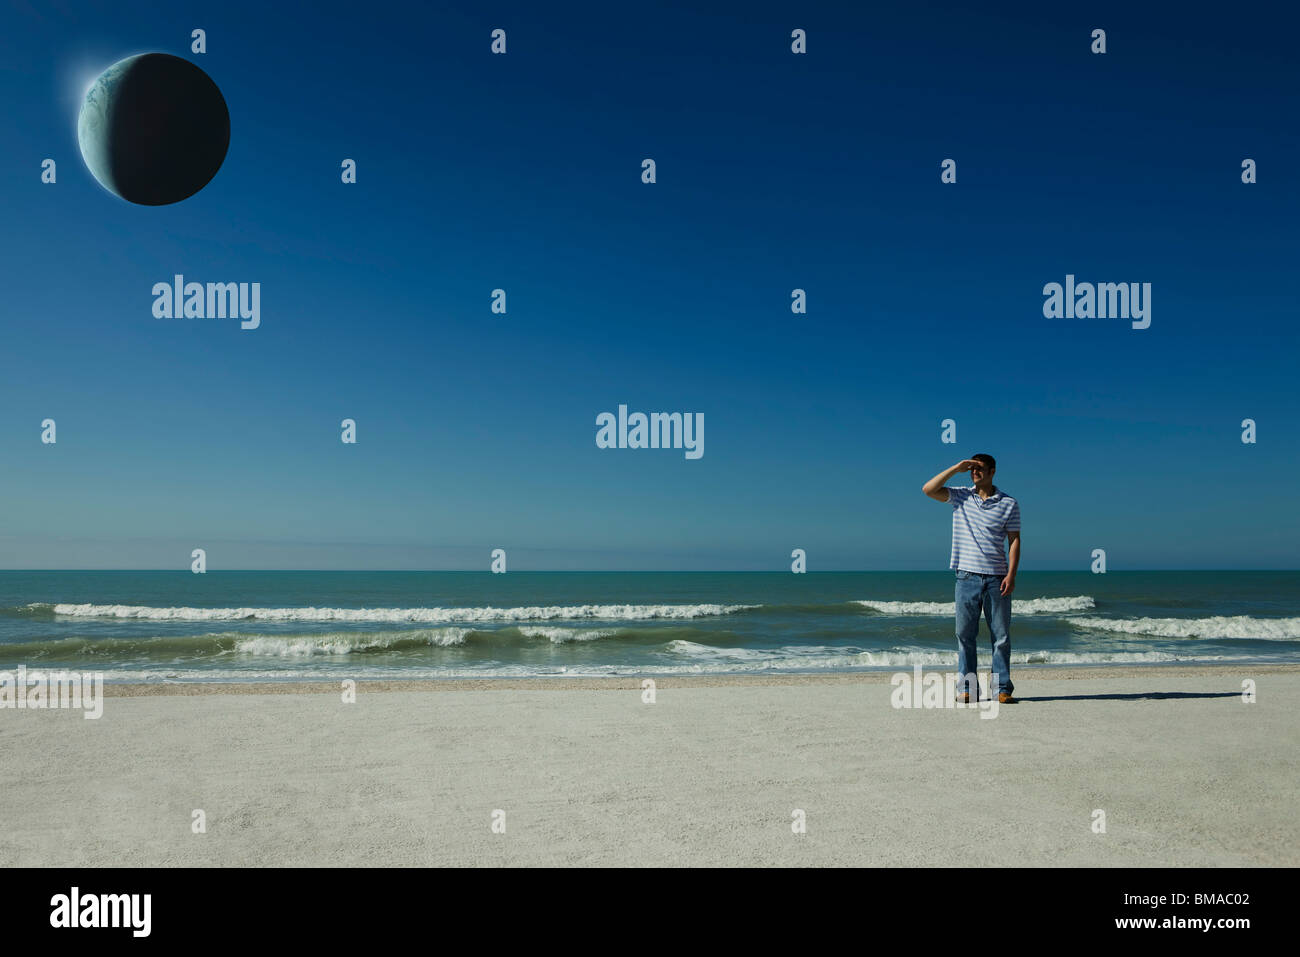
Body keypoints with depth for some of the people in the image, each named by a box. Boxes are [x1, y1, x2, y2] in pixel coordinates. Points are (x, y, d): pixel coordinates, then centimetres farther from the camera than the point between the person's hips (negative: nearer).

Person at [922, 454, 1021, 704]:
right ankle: (967, 689, 8)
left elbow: (1014, 540, 2)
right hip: (967, 577, 1)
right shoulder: (960, 497, 8)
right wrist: (956, 468, -5)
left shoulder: (1009, 504, 4)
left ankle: (1003, 689, 10)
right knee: (965, 634, 2)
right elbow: (928, 489, -2)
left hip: (997, 578, -1)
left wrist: (1011, 575, -7)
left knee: (1001, 636, 3)